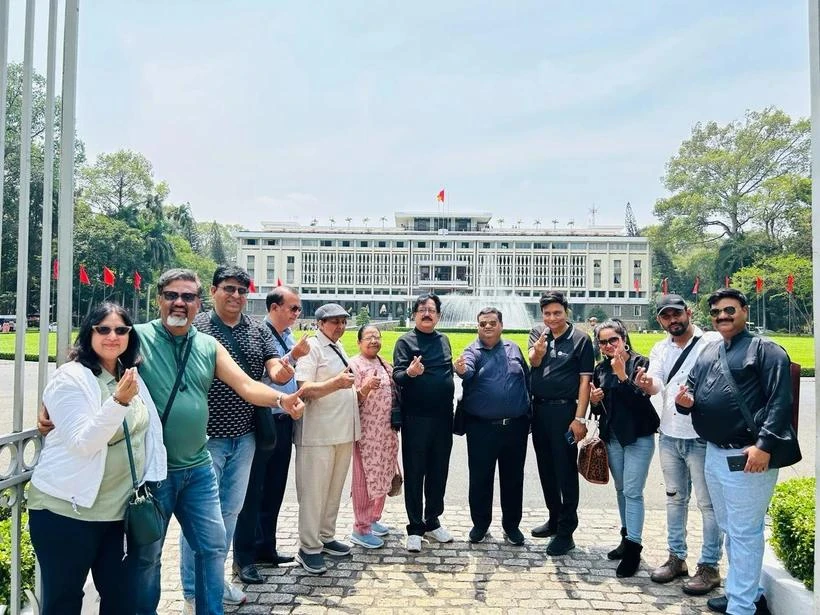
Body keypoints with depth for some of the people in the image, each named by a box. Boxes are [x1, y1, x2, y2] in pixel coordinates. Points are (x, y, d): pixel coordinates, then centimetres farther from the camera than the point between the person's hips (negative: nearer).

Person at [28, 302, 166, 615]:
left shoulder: (131, 376, 5)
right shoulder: (70, 378, -14)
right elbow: (82, 443, -22)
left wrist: (149, 483, 15)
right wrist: (119, 401, -34)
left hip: (118, 509, 6)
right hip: (67, 509, -6)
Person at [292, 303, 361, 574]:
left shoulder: (338, 348, 15)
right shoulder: (311, 347, -11)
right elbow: (305, 390, -22)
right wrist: (336, 383, -34)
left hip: (343, 430, 9)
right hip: (318, 433, -9)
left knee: (334, 488, 16)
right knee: (314, 490, -1)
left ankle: (326, 538, 29)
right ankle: (308, 549, 9)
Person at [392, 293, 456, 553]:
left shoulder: (444, 340, 11)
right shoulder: (406, 341, -6)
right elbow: (397, 376, -16)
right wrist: (409, 373, -36)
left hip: (443, 416, 5)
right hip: (416, 418, -5)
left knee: (438, 472, 13)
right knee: (415, 474, 3)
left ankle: (432, 521, 28)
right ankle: (415, 528, 15)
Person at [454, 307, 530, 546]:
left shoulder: (513, 349, 8)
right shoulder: (472, 351, -3)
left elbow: (527, 380, 12)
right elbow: (467, 370, -26)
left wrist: (529, 413, 9)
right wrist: (461, 369, -50)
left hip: (515, 426, 3)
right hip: (482, 427, -2)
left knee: (513, 478, 12)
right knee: (480, 478, 7)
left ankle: (511, 525, 27)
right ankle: (480, 524, 24)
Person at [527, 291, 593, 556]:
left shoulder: (581, 339, -6)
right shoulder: (538, 332, 6)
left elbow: (585, 380, -8)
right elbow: (533, 362, -11)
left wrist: (579, 418, -14)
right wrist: (538, 351, -36)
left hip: (564, 410, -5)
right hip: (539, 409, 5)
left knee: (565, 470, -1)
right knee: (546, 468, 15)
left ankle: (566, 531, 7)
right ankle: (554, 518, 31)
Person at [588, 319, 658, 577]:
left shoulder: (640, 363, -9)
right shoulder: (601, 369, 6)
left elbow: (641, 399, -19)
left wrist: (622, 375, -26)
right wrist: (594, 401, -8)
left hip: (639, 437, -6)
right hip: (612, 437, 6)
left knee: (633, 492, -8)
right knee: (621, 490, 14)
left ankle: (633, 548, -2)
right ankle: (627, 538, 27)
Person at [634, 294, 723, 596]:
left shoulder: (713, 342, -7)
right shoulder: (659, 349, 8)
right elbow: (655, 386, -4)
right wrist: (646, 384, -27)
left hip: (702, 437, -5)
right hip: (669, 436, 6)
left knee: (708, 503, 3)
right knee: (675, 498, 16)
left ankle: (709, 566, 16)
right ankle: (676, 557, 30)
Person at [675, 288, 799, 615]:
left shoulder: (765, 349, -7)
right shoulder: (708, 353, 15)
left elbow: (780, 402, -16)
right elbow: (692, 390, 22)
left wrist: (764, 445, -23)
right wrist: (686, 401, -2)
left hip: (749, 456, -8)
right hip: (714, 454, 8)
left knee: (744, 532, -1)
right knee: (730, 530, 18)